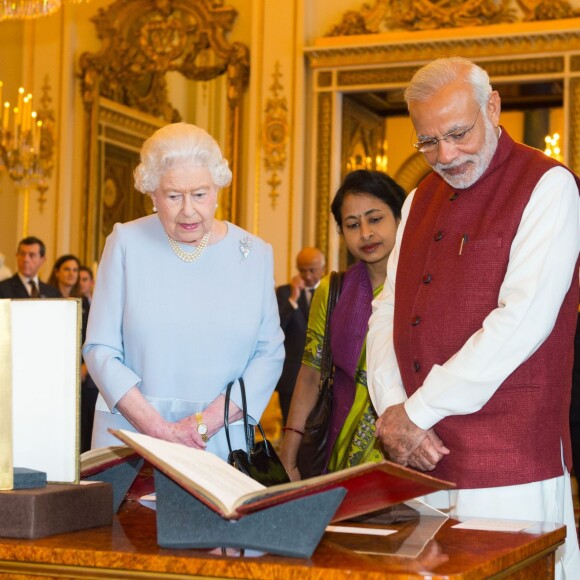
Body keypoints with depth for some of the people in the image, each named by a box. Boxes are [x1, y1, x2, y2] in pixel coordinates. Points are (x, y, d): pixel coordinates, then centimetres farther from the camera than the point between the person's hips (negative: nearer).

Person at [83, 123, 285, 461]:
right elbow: (101, 350, -3)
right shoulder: (127, 244, 0)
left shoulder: (254, 254, 4)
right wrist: (159, 429, -14)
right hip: (130, 437, -1)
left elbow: (270, 353, 1)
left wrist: (209, 421, -13)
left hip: (221, 442, 1)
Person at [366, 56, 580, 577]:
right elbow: (387, 312, 12)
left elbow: (522, 321, -18)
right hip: (418, 460, 6)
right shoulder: (422, 200, 16)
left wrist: (417, 411, -14)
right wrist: (392, 410, -6)